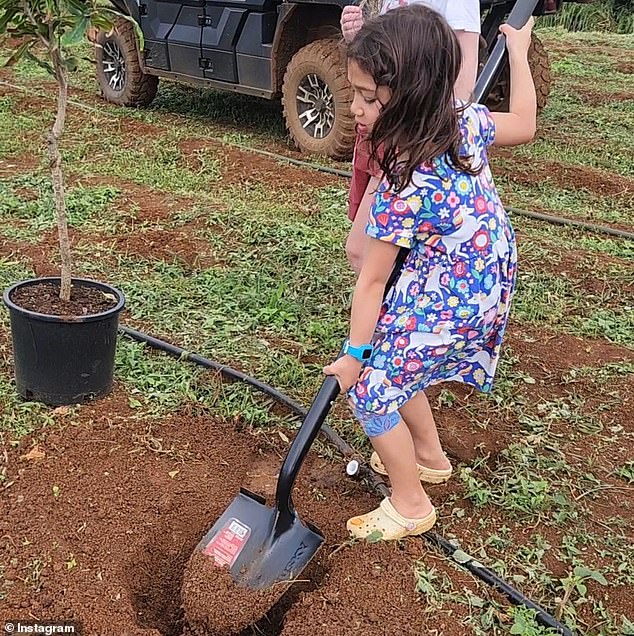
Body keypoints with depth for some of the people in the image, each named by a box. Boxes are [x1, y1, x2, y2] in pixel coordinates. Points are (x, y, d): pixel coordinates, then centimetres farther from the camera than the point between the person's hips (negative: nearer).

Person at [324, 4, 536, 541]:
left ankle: (411, 505, 20)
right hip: (487, 292, 9)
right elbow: (524, 124, 13)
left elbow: (372, 279, -20)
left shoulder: (405, 187, -30)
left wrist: (353, 354, -9)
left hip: (443, 309, -9)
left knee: (370, 389, 4)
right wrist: (518, 52, 26)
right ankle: (429, 456, 44)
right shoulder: (466, 122, -9)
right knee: (395, 369, 24)